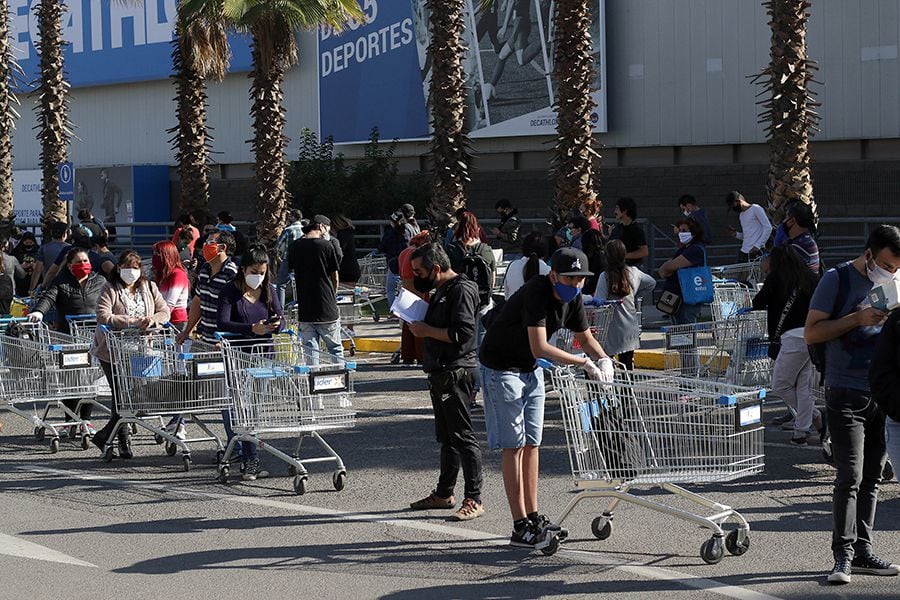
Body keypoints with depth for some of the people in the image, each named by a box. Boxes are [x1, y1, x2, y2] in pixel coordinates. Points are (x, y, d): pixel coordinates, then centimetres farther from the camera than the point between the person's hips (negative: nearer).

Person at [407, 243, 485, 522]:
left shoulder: (461, 291, -15)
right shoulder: (442, 290, 16)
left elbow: (462, 333, -24)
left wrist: (427, 331, -16)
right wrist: (418, 324, 8)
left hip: (456, 372, -10)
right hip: (440, 372, 10)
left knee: (463, 436, -8)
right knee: (445, 436, 17)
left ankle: (474, 500, -5)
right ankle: (444, 493, 26)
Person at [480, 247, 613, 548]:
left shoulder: (572, 298, -4)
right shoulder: (536, 293, -29)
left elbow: (585, 337, 11)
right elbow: (539, 348, -36)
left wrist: (604, 359, -10)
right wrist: (585, 363, -34)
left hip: (531, 370, 8)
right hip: (501, 368, -8)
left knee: (532, 444, 10)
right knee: (514, 446, -8)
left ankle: (533, 517, 17)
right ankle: (520, 527, -6)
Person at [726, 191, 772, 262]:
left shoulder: (756, 209, -5)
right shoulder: (741, 215, 21)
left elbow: (768, 228, -10)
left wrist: (758, 245, -16)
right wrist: (736, 234, 7)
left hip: (755, 253, -8)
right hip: (743, 253, 8)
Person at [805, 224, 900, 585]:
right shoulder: (838, 280, -5)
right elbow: (812, 333, -8)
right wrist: (858, 318, -18)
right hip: (846, 394, -5)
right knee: (850, 477, -11)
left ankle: (862, 551, 14)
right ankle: (843, 555, -9)